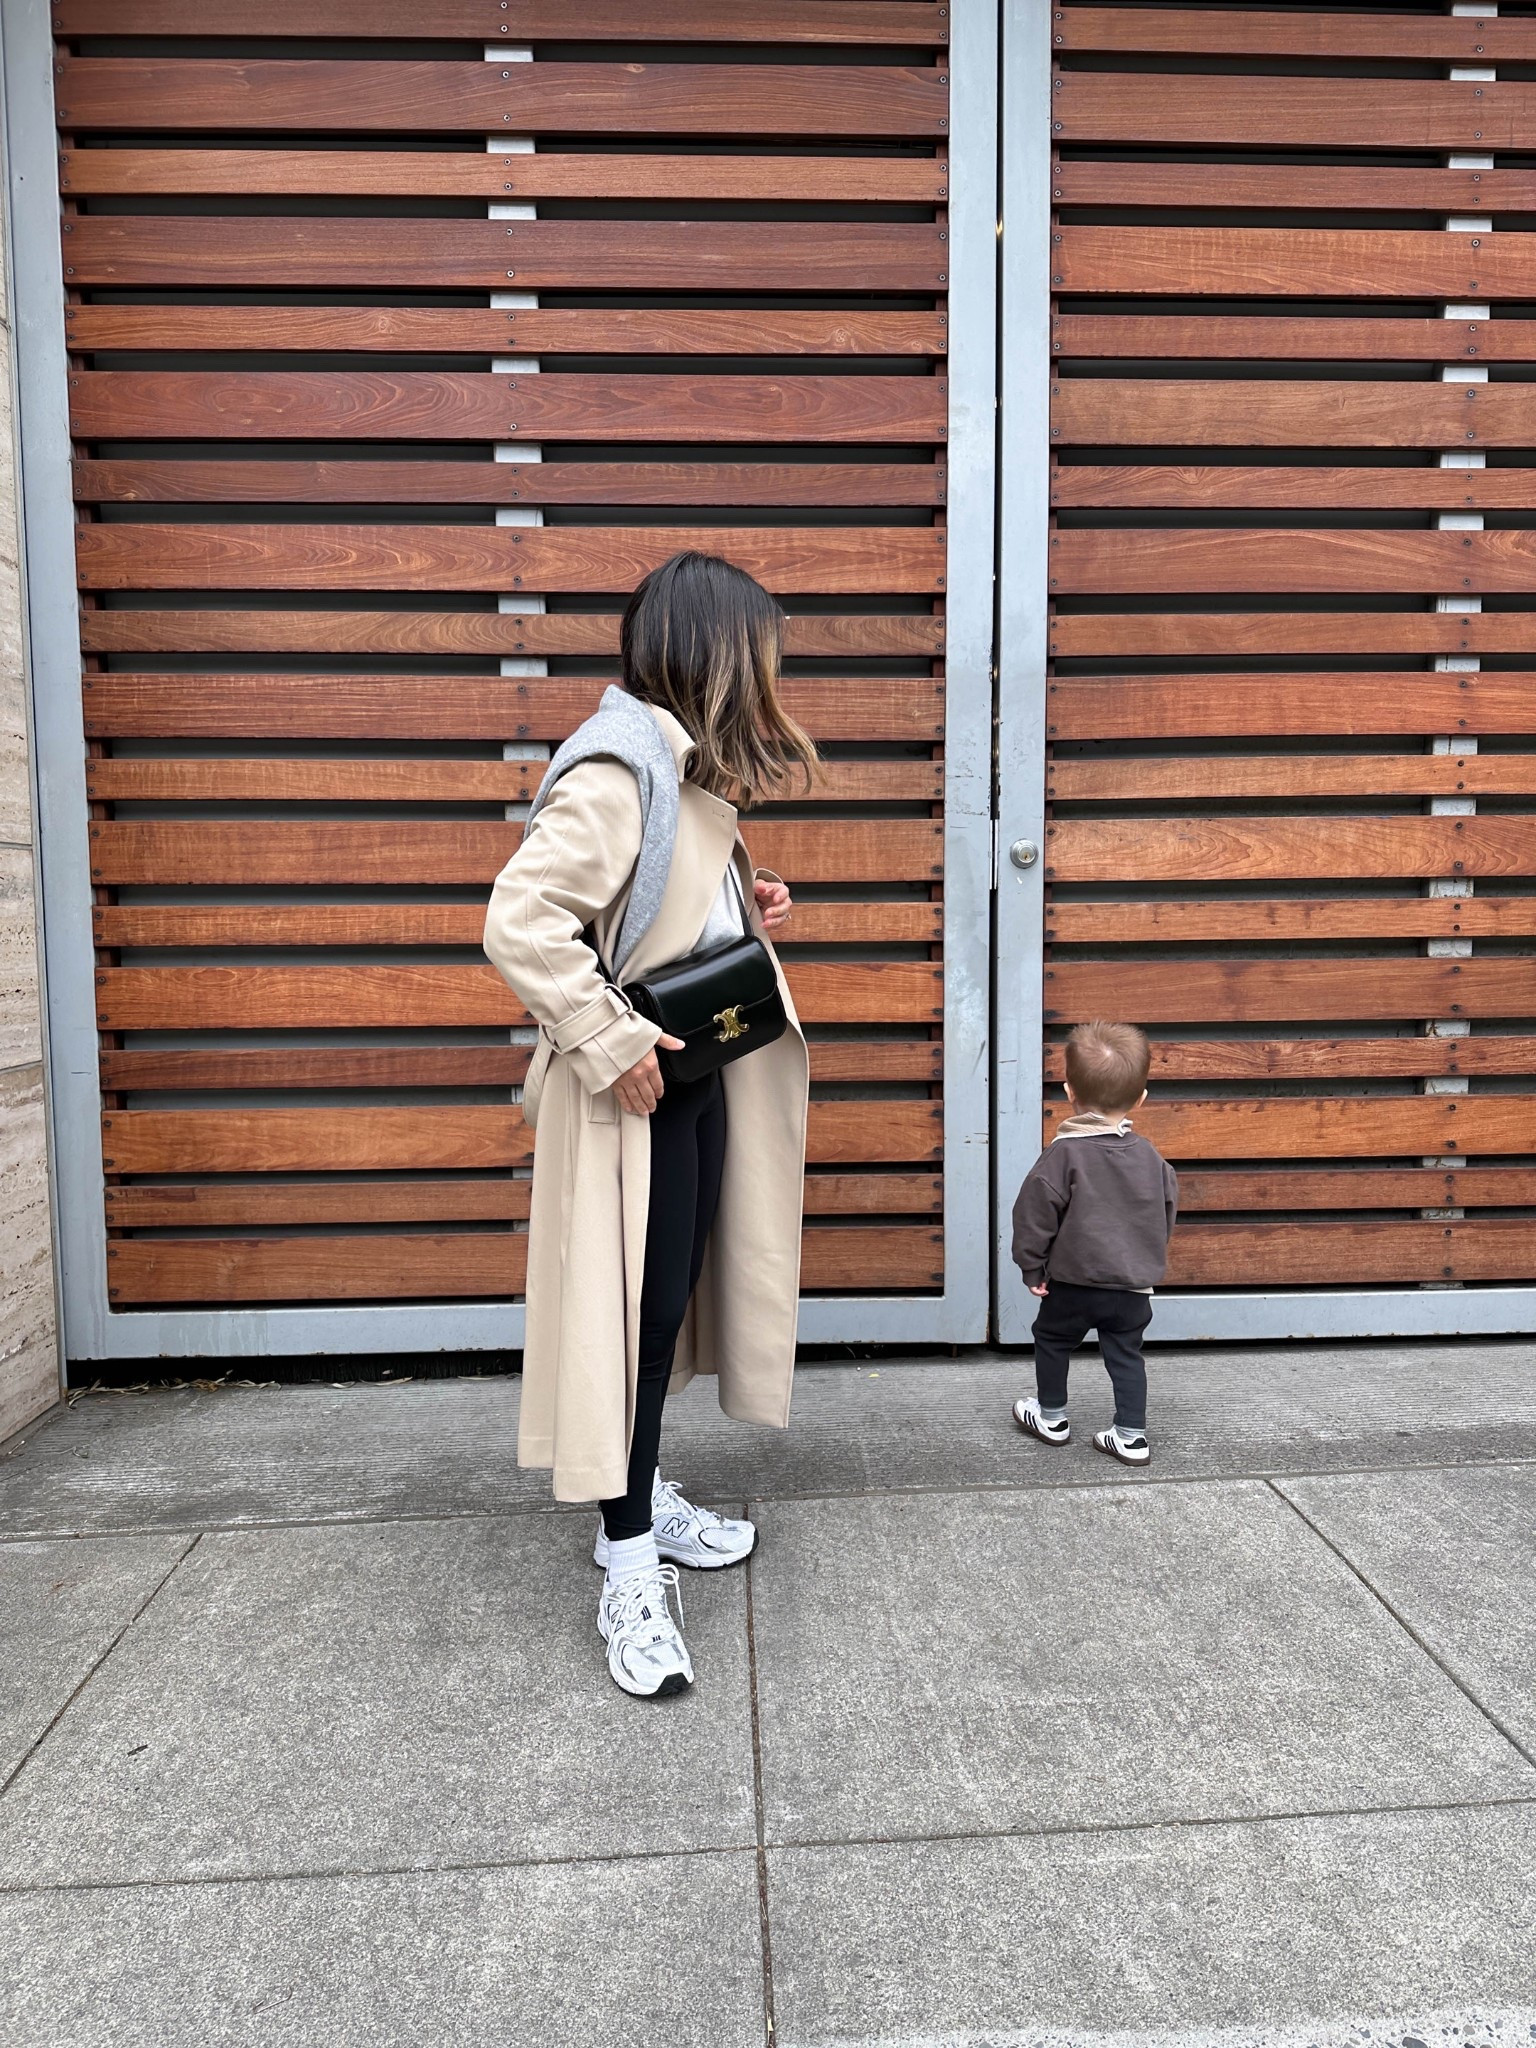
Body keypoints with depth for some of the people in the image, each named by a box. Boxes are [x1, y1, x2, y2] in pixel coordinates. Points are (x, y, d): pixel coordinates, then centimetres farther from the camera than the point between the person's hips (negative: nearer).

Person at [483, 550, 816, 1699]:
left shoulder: (693, 767, 12)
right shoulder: (619, 767, -19)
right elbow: (521, 921, -27)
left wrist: (747, 909, 6)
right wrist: (609, 1043, -23)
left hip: (701, 1075, 10)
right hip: (639, 1089, -10)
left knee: (676, 1294, 18)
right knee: (636, 1308, -2)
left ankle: (645, 1497, 35)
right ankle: (631, 1573, 12)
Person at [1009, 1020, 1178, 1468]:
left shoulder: (1063, 1153, -15)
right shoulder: (1150, 1157, 1)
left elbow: (1035, 1213, -14)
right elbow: (1167, 1211, 13)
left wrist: (1032, 1267, -2)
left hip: (1074, 1282, -4)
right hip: (1134, 1285, 4)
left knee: (1051, 1340, 17)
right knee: (1126, 1354, 15)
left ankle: (1052, 1417, 31)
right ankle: (1131, 1436, 14)